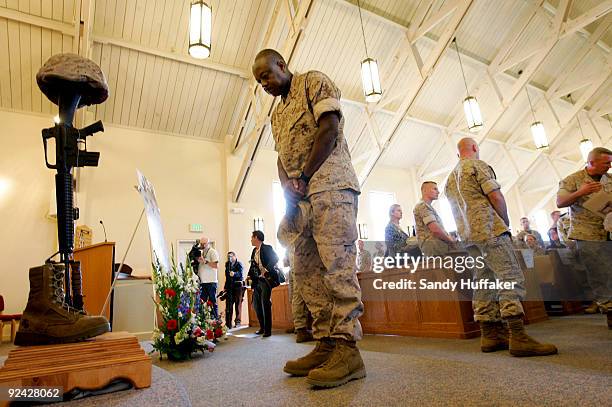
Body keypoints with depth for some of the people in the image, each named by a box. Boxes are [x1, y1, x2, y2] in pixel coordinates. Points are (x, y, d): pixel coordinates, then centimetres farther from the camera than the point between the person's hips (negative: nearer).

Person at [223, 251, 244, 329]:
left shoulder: (239, 264, 0)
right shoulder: (227, 264, 15)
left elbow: (240, 273, -19)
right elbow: (227, 276, 18)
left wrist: (234, 273, -39)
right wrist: (225, 286, 12)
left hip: (238, 285, -4)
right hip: (229, 286, 4)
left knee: (238, 303, -1)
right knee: (228, 305, 1)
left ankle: (238, 321, 7)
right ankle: (228, 323, 5)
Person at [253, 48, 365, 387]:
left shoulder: (314, 81, 7)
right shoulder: (277, 114, 29)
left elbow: (329, 131, -8)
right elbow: (281, 158, 20)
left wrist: (304, 178, -10)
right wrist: (286, 187, -1)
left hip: (330, 186, -8)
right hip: (301, 197, 8)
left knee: (336, 264, -14)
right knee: (305, 270, 3)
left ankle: (347, 349, -9)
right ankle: (326, 344, 9)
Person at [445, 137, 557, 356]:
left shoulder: (450, 178, 23)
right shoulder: (477, 165, -1)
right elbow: (496, 197, -8)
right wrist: (506, 226, 3)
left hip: (468, 236, 8)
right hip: (489, 230, -8)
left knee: (485, 282, 7)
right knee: (511, 278, -10)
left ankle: (490, 335, 8)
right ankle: (518, 337, -16)